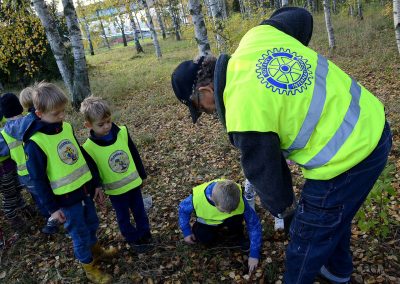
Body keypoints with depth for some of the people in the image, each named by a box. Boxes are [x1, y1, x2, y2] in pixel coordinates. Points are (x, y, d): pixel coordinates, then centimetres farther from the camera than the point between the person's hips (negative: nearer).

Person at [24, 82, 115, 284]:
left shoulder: (67, 127, -3)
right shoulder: (35, 143, -22)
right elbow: (38, 180, -15)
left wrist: (95, 184, 10)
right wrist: (52, 208, -11)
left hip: (84, 189, 6)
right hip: (65, 199, -6)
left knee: (92, 224, 24)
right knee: (80, 235, 11)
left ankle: (95, 250, 52)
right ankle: (89, 268, 35)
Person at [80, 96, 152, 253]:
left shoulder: (122, 132, -13)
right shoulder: (89, 148, -21)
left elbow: (135, 155, 0)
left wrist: (142, 175, 8)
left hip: (134, 182, 3)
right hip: (115, 190, -2)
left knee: (140, 211, 20)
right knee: (123, 218, 17)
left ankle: (144, 235, 41)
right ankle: (133, 239, 39)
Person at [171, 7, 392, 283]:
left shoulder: (243, 113, -24)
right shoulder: (257, 35, -3)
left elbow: (264, 172, -11)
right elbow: (302, 17, 16)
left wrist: (284, 208, 11)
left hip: (347, 157, -10)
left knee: (307, 240, 12)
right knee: (335, 213, 31)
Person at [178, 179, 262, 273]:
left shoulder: (239, 200, -37)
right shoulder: (197, 198, -37)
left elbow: (254, 224, -26)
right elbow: (183, 209, -13)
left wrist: (254, 254, -24)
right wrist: (186, 232, -11)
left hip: (228, 220, -1)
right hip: (208, 221, 1)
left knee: (236, 218, -33)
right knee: (206, 239, -25)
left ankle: (236, 236, 0)